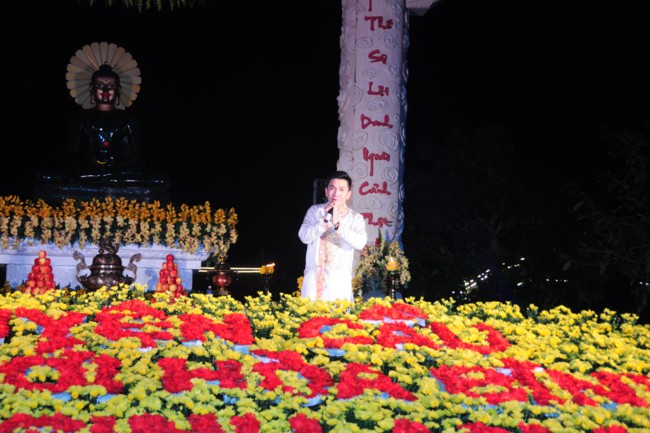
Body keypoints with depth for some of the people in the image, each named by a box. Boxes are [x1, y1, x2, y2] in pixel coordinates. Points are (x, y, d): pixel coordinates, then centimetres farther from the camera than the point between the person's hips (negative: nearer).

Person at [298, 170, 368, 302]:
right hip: (314, 279, 1)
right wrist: (325, 220, -15)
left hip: (340, 281, -1)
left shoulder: (356, 218, 5)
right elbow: (304, 236, -4)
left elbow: (360, 243, -12)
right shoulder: (315, 211, 9)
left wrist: (337, 224, -20)